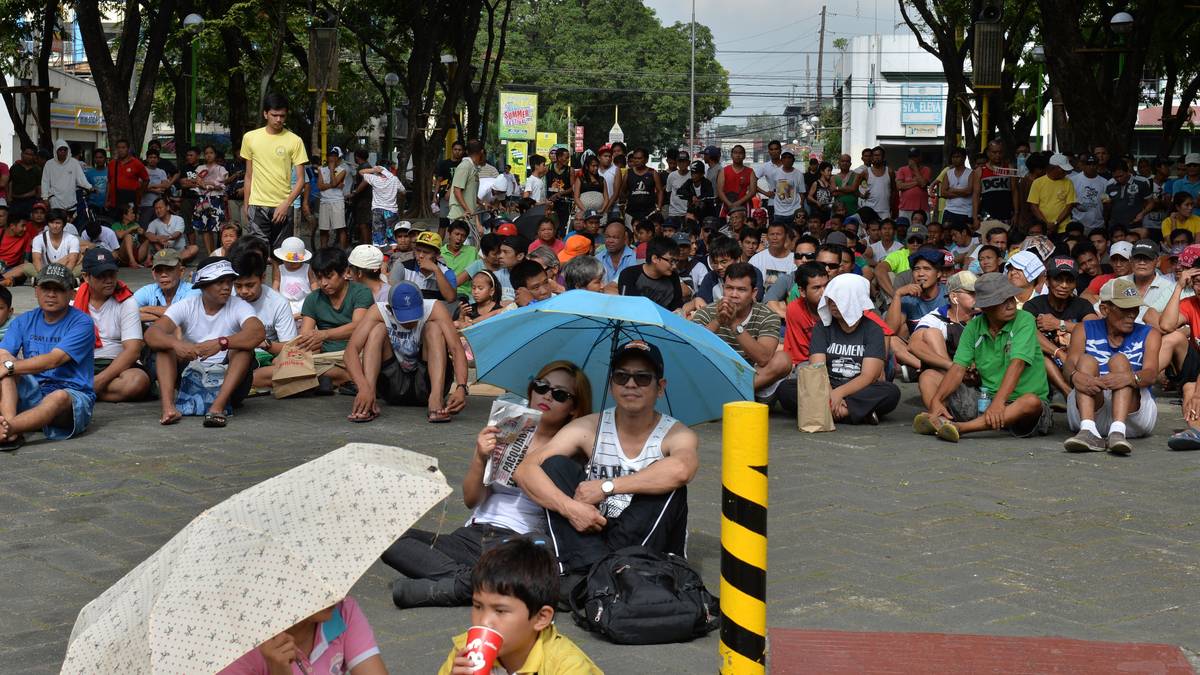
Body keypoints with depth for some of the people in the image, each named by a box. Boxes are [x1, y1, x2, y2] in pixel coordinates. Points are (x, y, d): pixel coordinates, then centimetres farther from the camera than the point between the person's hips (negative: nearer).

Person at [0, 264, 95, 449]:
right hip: (33, 394, 5)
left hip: (73, 395, -5)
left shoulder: (82, 323, -5)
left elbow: (54, 360, -18)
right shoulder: (24, 321, 12)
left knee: (59, 397, -38)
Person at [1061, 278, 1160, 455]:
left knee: (1119, 360, -20)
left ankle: (1118, 432, -45)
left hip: (1134, 411, 0)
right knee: (1087, 360, -20)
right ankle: (1088, 431, -44)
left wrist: (1130, 378, -34)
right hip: (1089, 414, 0)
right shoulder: (1084, 330, 12)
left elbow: (1151, 374, -9)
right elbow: (1071, 364, -7)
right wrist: (1075, 376, -34)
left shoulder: (1149, 334, 11)